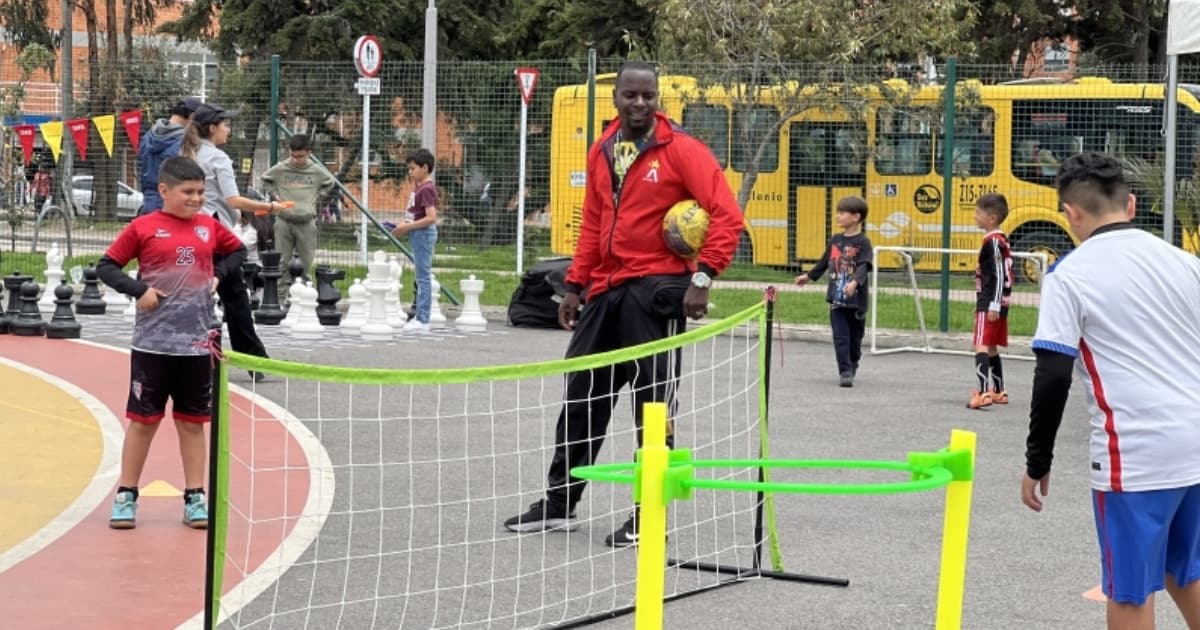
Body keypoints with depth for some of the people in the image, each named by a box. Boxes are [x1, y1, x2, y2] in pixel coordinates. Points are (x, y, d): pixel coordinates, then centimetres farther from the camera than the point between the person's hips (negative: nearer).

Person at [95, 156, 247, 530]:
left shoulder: (209, 227, 5)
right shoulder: (143, 228, -5)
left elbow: (238, 251, 22)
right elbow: (106, 267, -1)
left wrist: (218, 274, 5)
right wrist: (138, 289, -14)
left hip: (197, 343, 3)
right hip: (152, 342, -3)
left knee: (193, 422, 9)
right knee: (142, 420, 5)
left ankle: (195, 497, 17)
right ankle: (126, 495, 16)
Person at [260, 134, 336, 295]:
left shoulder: (316, 171, 0)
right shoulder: (279, 169, -3)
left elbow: (329, 183, 20)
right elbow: (265, 180, 15)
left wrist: (317, 195, 7)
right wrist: (275, 194, 2)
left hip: (306, 223, 1)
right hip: (284, 221, -1)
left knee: (305, 264, 6)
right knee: (282, 263, 2)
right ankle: (279, 297, 7)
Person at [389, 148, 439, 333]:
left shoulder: (427, 189, -17)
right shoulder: (419, 187, 13)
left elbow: (431, 217, -25)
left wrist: (407, 227, -21)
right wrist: (404, 226, 7)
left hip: (423, 234, -10)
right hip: (418, 235, 10)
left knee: (423, 277, -7)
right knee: (421, 277, 14)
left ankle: (422, 320, -6)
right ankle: (419, 316, 21)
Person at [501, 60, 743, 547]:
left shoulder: (680, 150, -8)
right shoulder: (601, 152, 11)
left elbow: (727, 214, -13)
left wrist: (703, 276, -20)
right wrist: (575, 285, 15)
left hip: (655, 289, -7)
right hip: (606, 289, 7)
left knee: (652, 404, 0)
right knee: (581, 394, 12)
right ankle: (560, 502, 25)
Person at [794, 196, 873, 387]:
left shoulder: (863, 242, -8)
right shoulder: (835, 240, 10)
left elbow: (864, 266, -20)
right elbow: (825, 262, 24)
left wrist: (855, 282, -38)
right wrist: (809, 276, 33)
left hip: (856, 300, -4)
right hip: (836, 299, 4)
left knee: (854, 339, 10)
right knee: (840, 337, -5)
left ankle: (852, 368, 29)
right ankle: (845, 372, -5)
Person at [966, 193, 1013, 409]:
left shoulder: (993, 241, -15)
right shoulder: (1002, 240, 13)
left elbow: (999, 275, -20)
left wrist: (994, 305, -21)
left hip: (990, 305, -10)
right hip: (993, 304, 10)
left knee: (981, 346, -16)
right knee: (991, 348, 18)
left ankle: (983, 392, -27)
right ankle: (998, 392, 27)